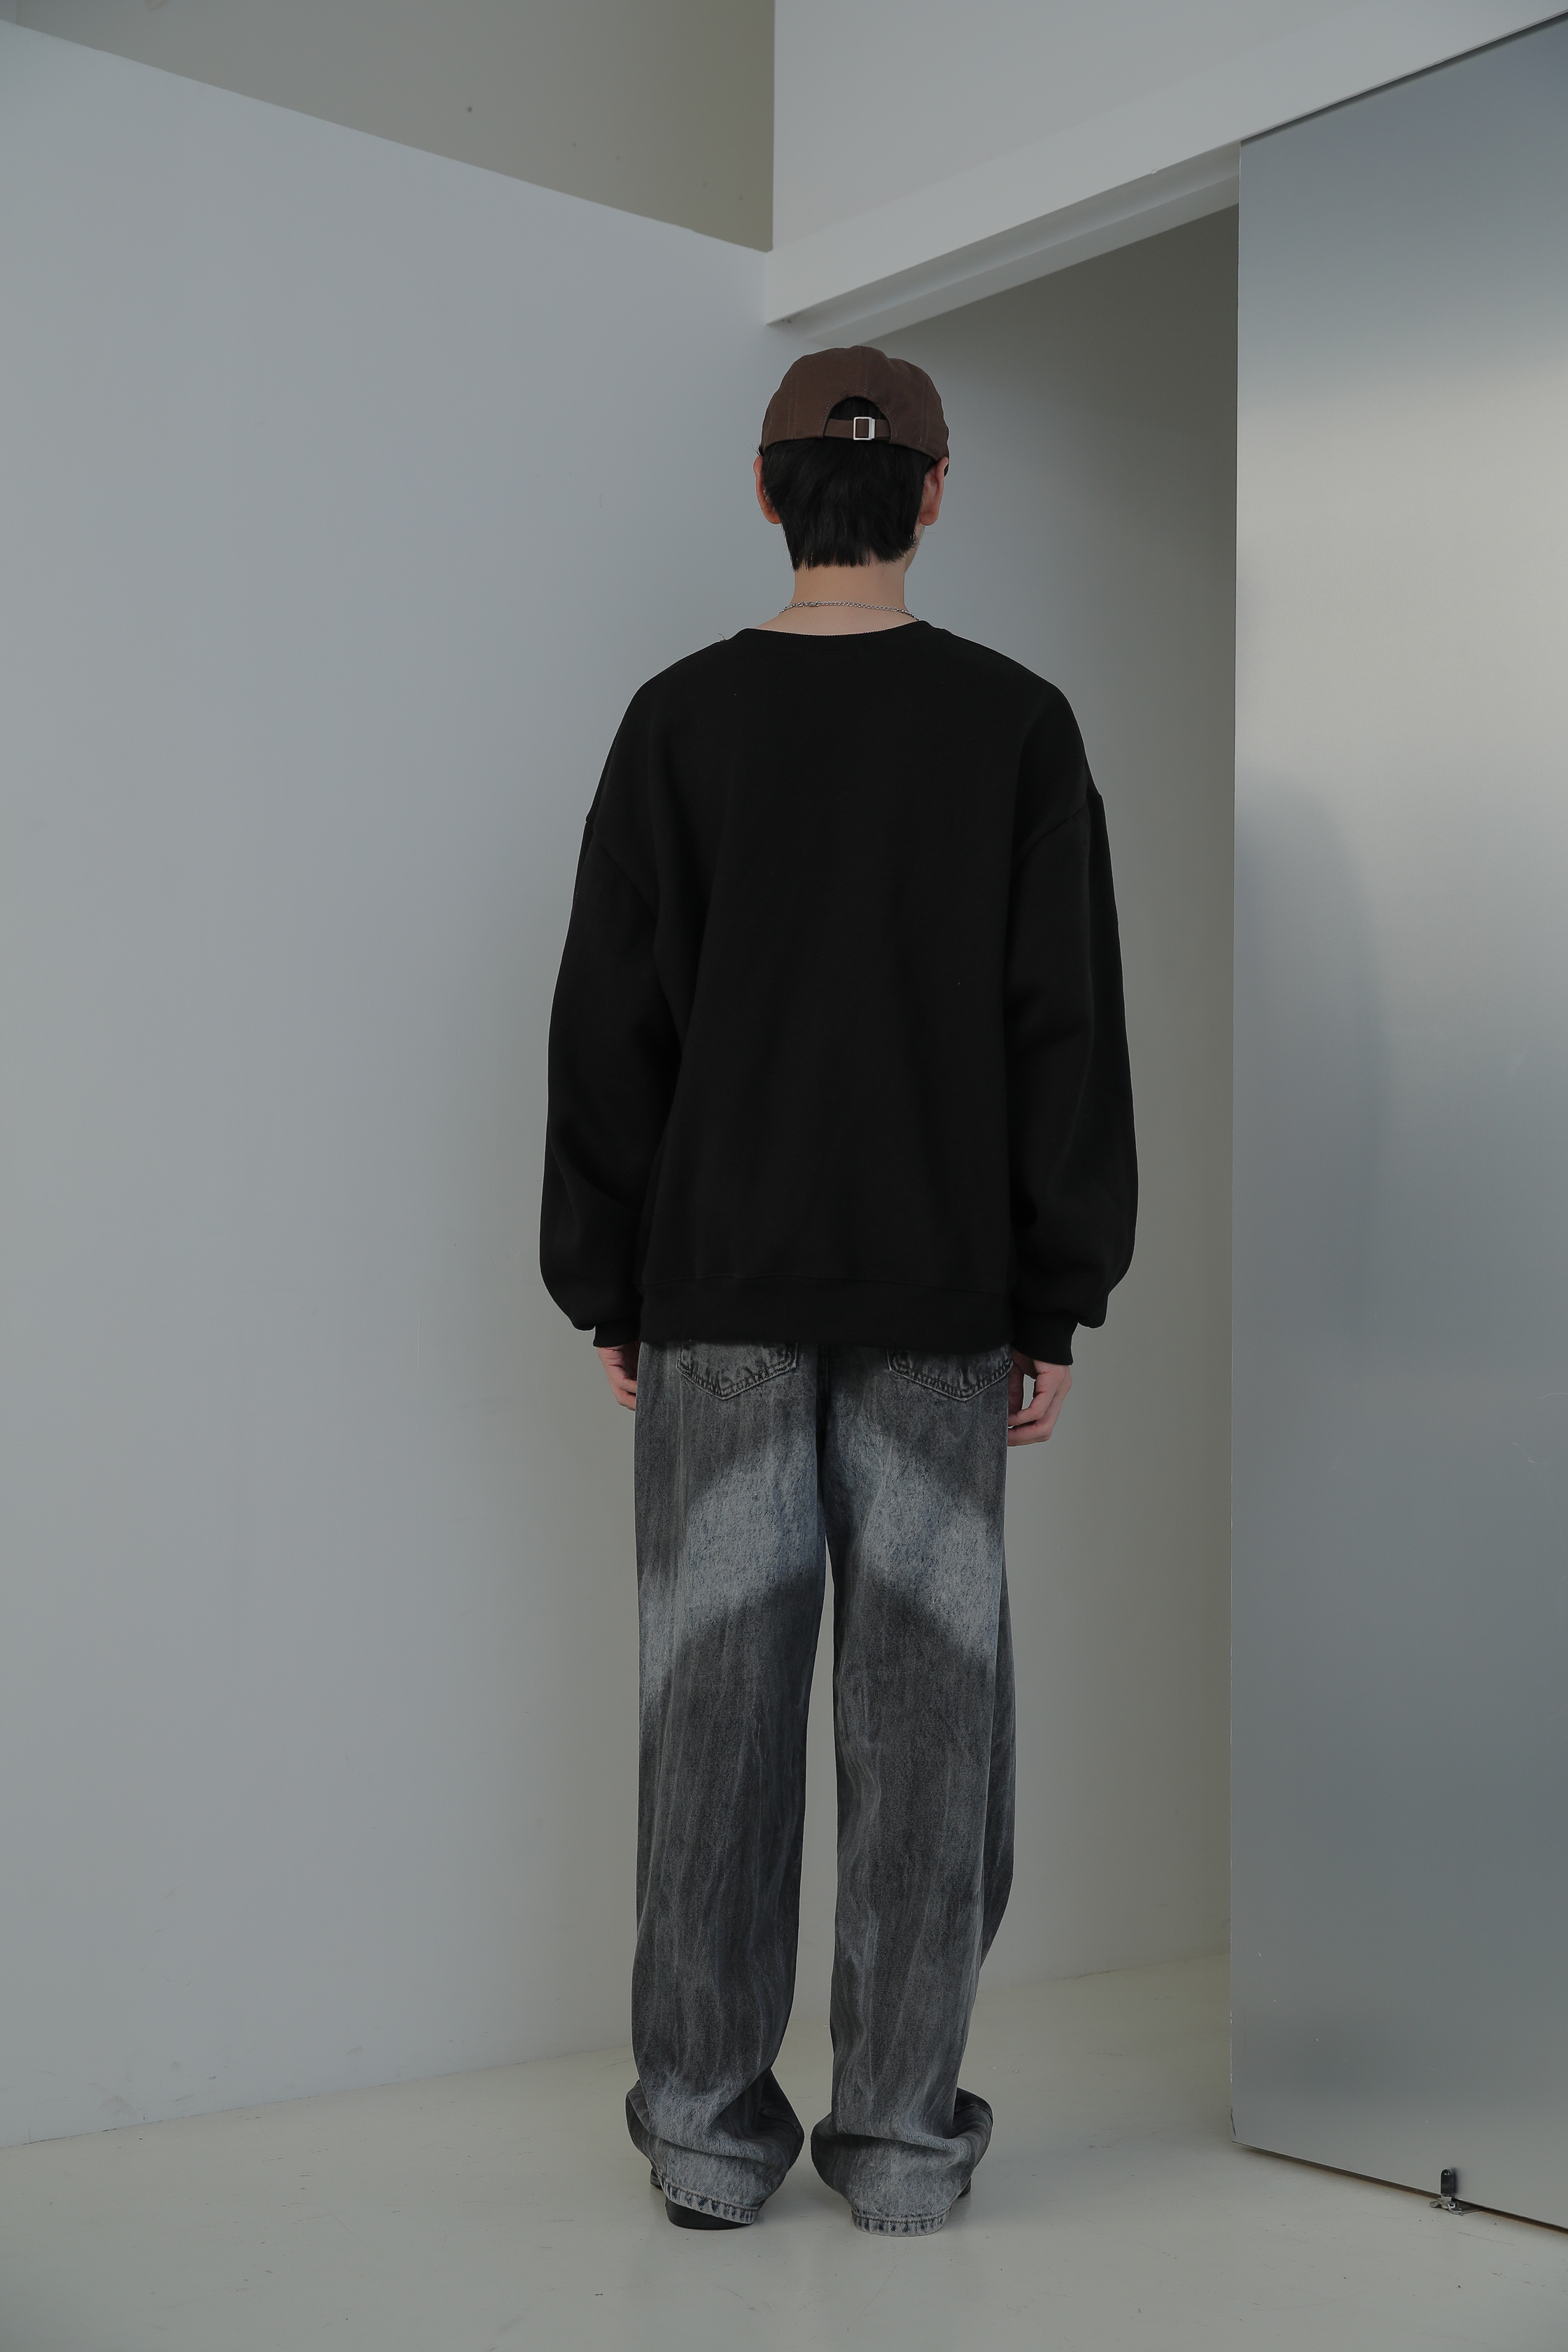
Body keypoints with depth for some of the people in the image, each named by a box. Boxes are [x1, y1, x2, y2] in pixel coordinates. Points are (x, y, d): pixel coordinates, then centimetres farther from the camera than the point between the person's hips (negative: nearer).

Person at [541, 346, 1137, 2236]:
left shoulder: (681, 722, 0)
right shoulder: (1017, 727, 1)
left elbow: (609, 1028, 0)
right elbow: (1066, 1031, -1)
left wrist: (607, 1292, 7)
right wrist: (1056, 1302, 4)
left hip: (717, 1293, 0)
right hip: (939, 1298, 0)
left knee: (720, 1691, 4)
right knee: (923, 1697, 4)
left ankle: (709, 2121, 11)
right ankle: (903, 2125, 10)